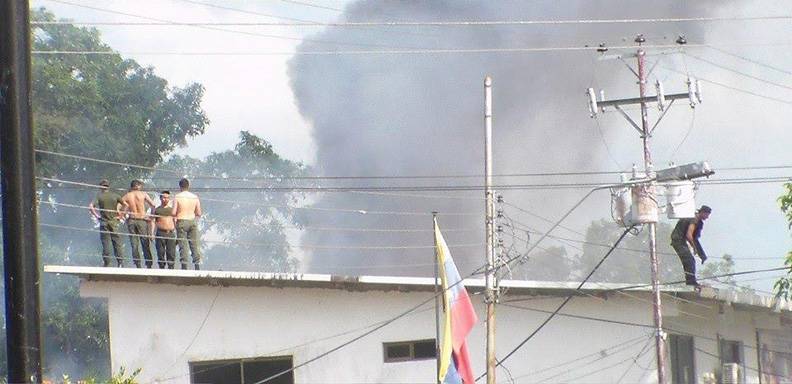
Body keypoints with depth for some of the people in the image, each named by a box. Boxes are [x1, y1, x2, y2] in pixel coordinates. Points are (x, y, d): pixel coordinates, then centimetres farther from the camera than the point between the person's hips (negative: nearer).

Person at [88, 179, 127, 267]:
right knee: (117, 243, 4)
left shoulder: (99, 196, -3)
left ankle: (106, 264, 0)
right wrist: (120, 215, 9)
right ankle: (120, 263, -3)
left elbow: (91, 206, -15)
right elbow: (125, 205, 4)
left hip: (104, 223, -1)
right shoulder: (115, 195, 2)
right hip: (114, 223, 1)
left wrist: (96, 216, -4)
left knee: (105, 244, 1)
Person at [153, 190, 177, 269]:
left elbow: (175, 221, 20)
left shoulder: (172, 209, 17)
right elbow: (152, 221, 7)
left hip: (171, 233, 2)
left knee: (171, 253, -4)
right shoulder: (157, 209, 10)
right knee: (161, 253, -4)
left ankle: (171, 268, -3)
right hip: (160, 233, -2)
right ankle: (161, 268, 1)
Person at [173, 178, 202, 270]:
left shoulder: (178, 196, -7)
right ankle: (197, 265, -1)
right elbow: (199, 213, 5)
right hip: (192, 221, 3)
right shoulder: (194, 197, 3)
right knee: (194, 245, 5)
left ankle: (184, 266, -6)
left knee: (183, 245, -1)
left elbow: (173, 213, -10)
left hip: (181, 221, -3)